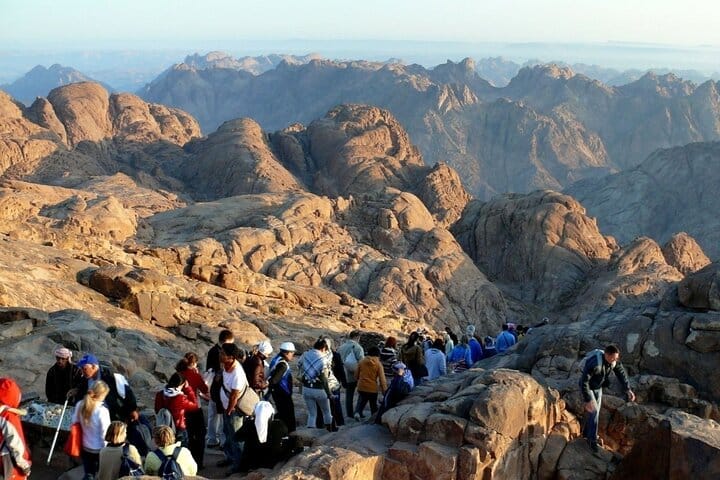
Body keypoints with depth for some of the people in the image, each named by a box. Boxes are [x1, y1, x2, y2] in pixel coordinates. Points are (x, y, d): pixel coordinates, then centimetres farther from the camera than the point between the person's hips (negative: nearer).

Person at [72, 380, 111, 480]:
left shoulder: (80, 405, -12)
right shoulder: (102, 411, -29)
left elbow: (74, 423, 3)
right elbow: (105, 434, -21)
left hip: (85, 448, 5)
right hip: (100, 450, -5)